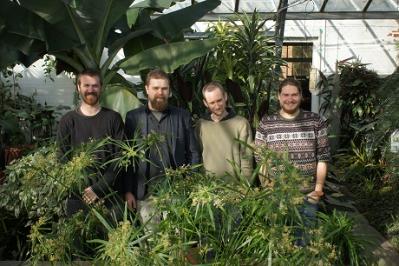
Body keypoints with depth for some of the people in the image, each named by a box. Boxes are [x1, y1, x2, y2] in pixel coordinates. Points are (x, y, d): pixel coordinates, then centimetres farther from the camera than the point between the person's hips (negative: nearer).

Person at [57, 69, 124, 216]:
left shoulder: (113, 118, 2)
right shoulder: (68, 120, 6)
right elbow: (63, 159, 2)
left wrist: (99, 189, -12)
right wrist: (82, 191, -9)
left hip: (109, 194, -1)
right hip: (77, 196, 1)